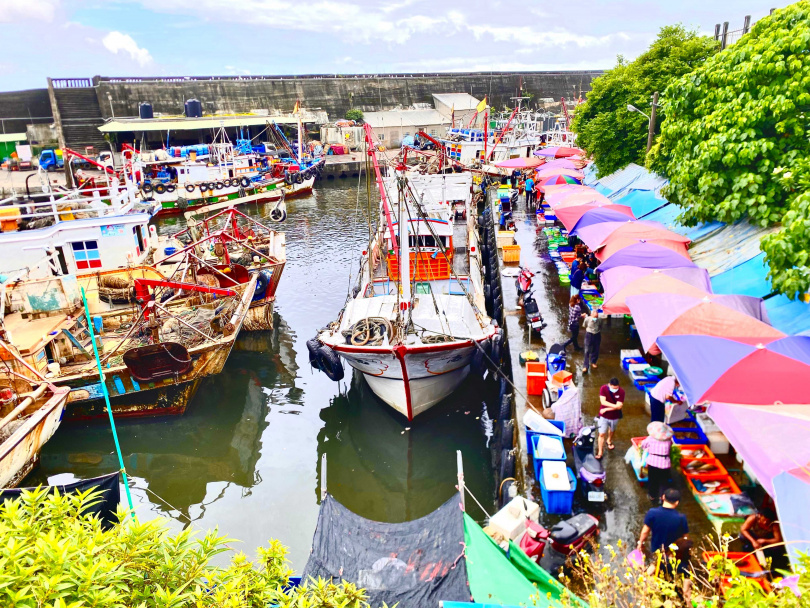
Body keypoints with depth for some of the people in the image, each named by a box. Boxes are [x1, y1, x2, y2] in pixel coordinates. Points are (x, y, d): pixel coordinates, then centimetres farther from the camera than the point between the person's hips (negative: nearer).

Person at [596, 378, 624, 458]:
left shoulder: (621, 391, -20)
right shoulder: (603, 388, -21)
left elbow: (619, 406, -23)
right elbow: (603, 401, -27)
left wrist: (606, 409, -23)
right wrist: (615, 405, -31)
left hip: (615, 416, 2)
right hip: (604, 416, -2)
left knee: (612, 431, 27)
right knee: (602, 434, 0)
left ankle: (609, 441, 57)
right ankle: (600, 452, 12)